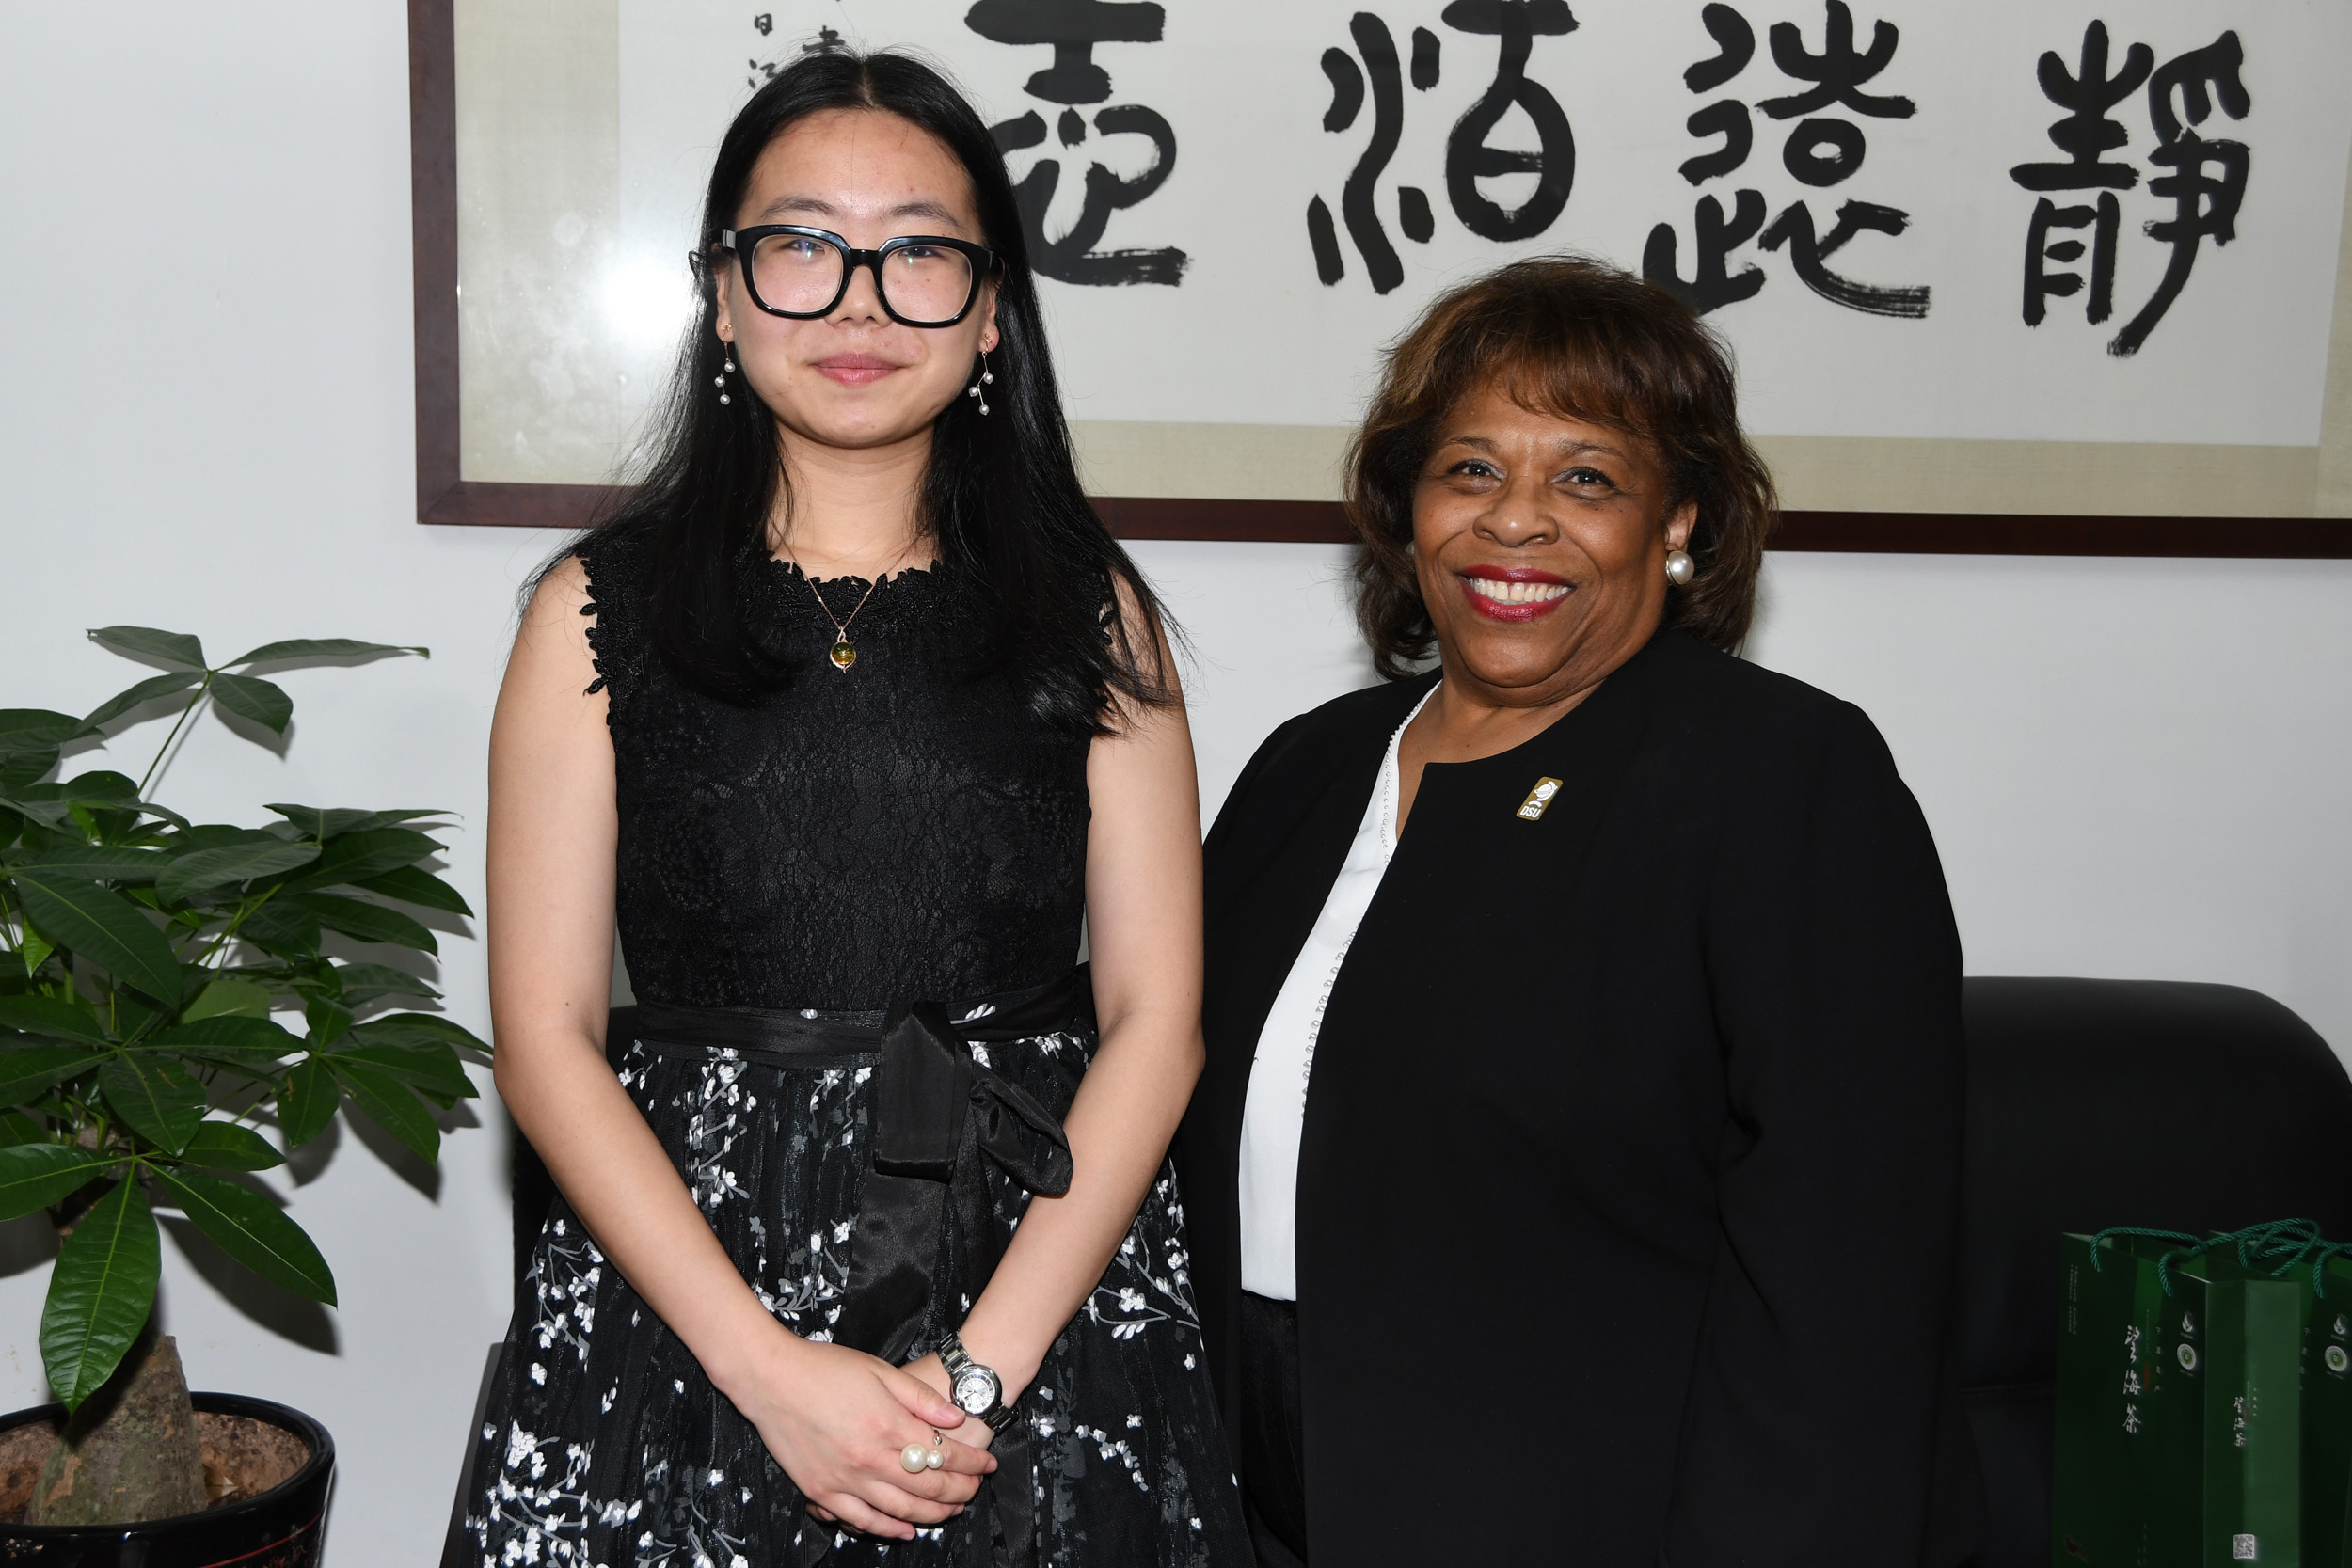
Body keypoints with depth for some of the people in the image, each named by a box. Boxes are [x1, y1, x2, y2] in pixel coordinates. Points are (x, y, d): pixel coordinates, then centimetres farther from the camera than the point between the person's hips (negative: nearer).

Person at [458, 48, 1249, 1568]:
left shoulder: (1093, 612, 2)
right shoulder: (601, 611, 0)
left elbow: (1154, 1019, -2)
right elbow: (548, 1036, -4)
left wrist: (978, 1368, -12)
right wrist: (770, 1370, -13)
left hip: (1053, 1288, 1)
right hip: (682, 1304, 0)